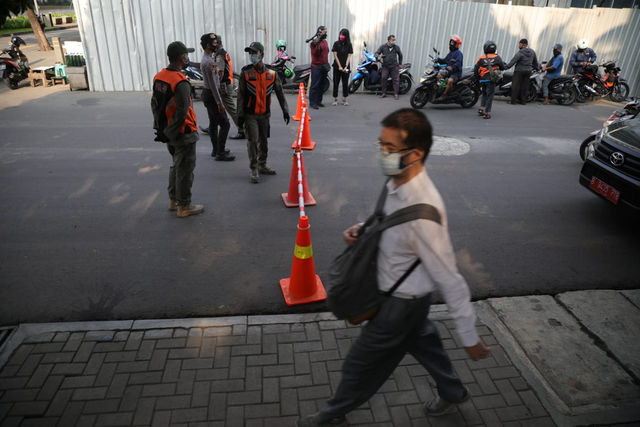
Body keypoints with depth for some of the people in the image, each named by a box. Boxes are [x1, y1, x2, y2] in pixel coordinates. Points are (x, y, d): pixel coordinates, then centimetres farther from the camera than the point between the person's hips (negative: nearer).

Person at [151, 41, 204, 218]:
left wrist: (160, 127, 15)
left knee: (176, 165, 22)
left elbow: (155, 104, 11)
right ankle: (184, 206, 13)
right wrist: (169, 133, -15)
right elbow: (182, 113, -25)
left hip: (169, 132, 9)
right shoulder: (181, 82, -22)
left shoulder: (158, 77, 5)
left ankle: (173, 200, 32)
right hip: (182, 133, -8)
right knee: (185, 169, 3)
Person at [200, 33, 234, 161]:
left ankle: (216, 150, 23)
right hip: (211, 95, -11)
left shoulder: (205, 59, 12)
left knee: (213, 123, 15)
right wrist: (219, 102, -23)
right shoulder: (209, 62, -22)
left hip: (207, 93, 11)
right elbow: (213, 84, -24)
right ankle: (220, 153, -5)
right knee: (225, 124, -8)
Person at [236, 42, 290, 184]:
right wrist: (240, 115, -9)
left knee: (263, 141, 13)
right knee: (253, 141, -7)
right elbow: (241, 96, -6)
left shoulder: (271, 74, -1)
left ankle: (262, 165, 30)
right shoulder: (246, 73, -7)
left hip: (265, 114, 3)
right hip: (250, 114, -3)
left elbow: (280, 93, 7)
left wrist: (285, 110, 3)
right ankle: (254, 169, 4)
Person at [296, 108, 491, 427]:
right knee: (422, 342, 31)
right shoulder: (397, 183, -10)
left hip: (400, 304, -8)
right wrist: (361, 229, -9)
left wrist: (469, 338, -17)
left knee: (361, 364, 14)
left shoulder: (423, 212, -36)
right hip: (405, 294, 8)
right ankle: (453, 392, 59)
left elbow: (449, 279, -28)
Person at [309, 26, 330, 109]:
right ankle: (312, 103, -6)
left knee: (321, 85, 11)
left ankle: (318, 101, 18)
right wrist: (317, 44, -33)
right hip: (316, 67, -8)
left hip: (324, 67, 8)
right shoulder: (315, 41, -10)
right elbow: (315, 53, -21)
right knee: (315, 85, -9)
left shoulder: (325, 41, 14)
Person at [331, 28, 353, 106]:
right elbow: (335, 55, -4)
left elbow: (349, 56, -1)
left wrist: (346, 66, -14)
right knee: (336, 82, 2)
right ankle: (335, 99, 11)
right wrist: (339, 66, -11)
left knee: (345, 83, 4)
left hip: (345, 67, 1)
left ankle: (344, 99, 11)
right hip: (337, 66, -1)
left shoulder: (349, 45, 3)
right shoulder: (336, 43, 0)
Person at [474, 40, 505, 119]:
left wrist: (477, 79, 12)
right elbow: (502, 67, 6)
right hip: (491, 79, -3)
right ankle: (486, 113, -3)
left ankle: (481, 108, 11)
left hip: (482, 79, 3)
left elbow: (475, 70, 0)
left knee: (484, 94, 22)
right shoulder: (497, 58, 2)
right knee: (490, 95, 0)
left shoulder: (481, 58, 3)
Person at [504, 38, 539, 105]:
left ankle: (513, 100, -2)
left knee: (515, 86, -1)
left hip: (519, 71, -6)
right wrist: (536, 67, 32)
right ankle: (523, 101, 11)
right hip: (528, 71, 6)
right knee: (524, 86, 9)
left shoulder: (520, 53, -15)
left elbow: (513, 62, -19)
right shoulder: (532, 52, 8)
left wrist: (506, 67, -15)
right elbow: (535, 62, 17)